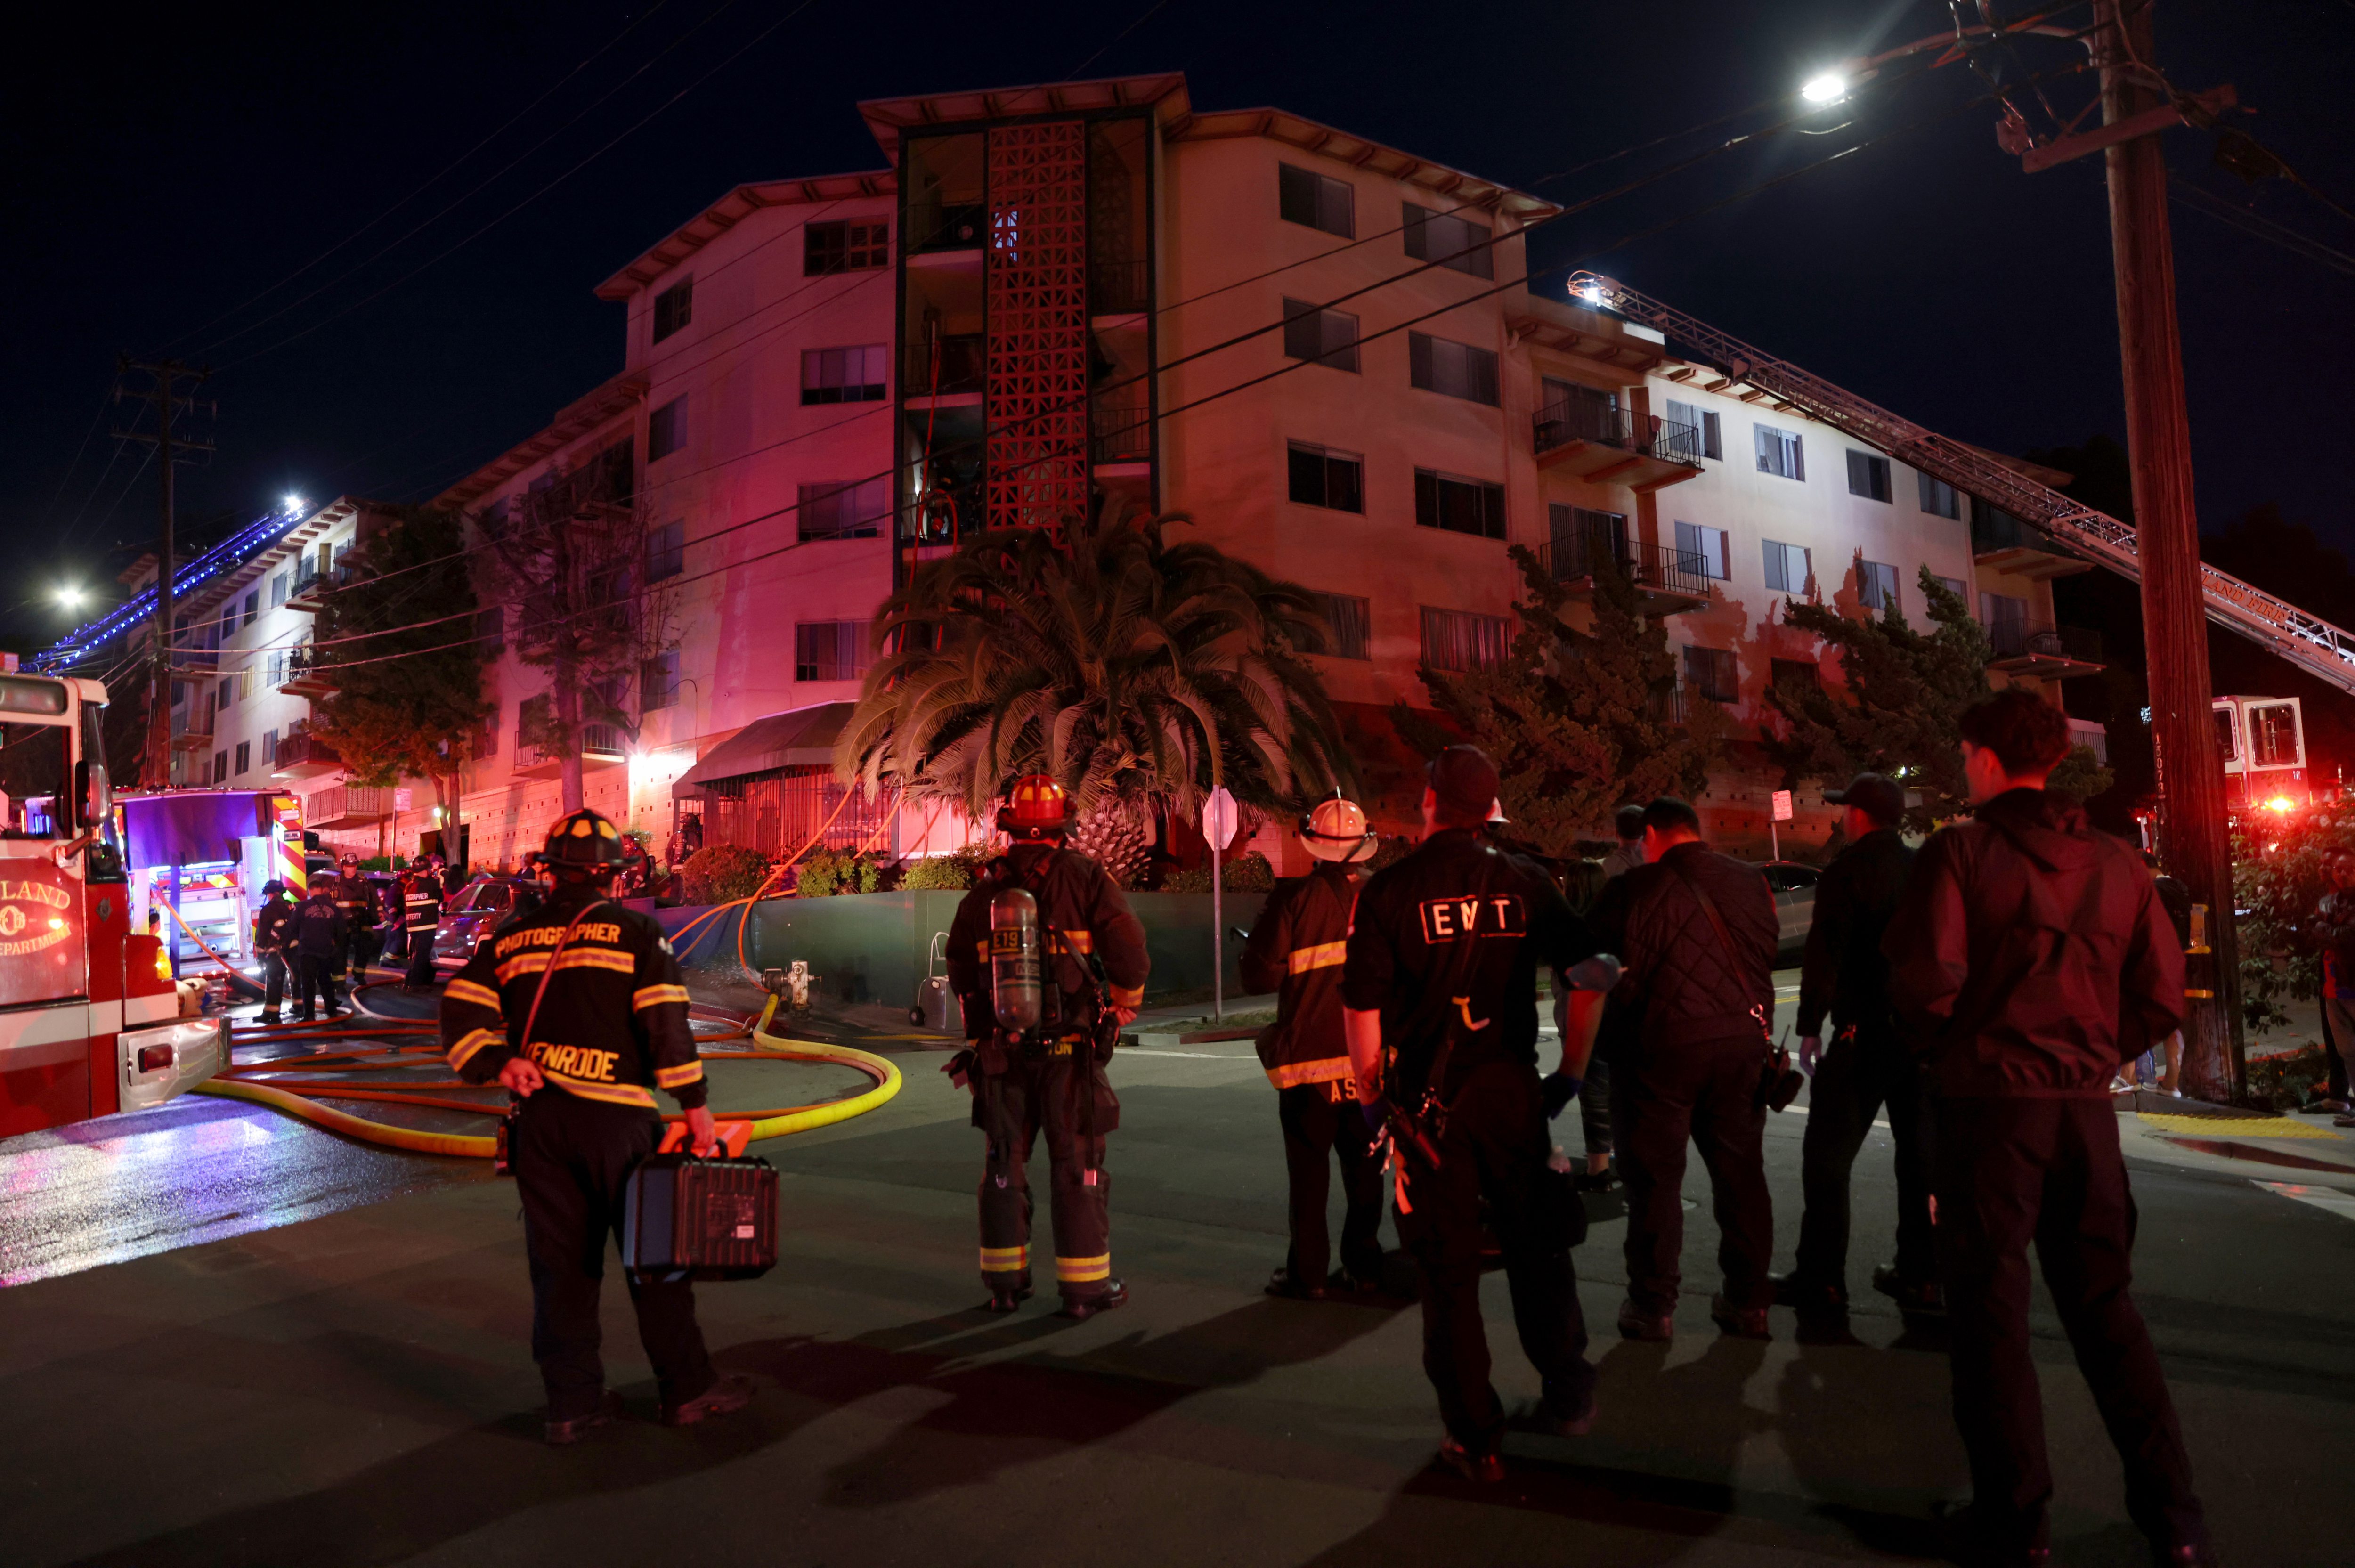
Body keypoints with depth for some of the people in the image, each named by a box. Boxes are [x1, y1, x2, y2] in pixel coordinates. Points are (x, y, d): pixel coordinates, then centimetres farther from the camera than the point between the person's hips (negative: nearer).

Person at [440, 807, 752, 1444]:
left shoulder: (512, 936, 9)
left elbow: (462, 1008, 2)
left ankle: (572, 1401, 20)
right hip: (616, 1116, -4)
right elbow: (666, 1025, -11)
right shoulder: (636, 932, -5)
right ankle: (687, 1389, 16)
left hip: (538, 1119, 4)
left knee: (558, 1260, 12)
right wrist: (695, 1105, -8)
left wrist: (497, 1062, 0)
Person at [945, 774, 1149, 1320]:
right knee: (1077, 1165, 5)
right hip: (1070, 1049, -3)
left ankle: (1005, 1280, 22)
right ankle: (1085, 1286, 10)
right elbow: (1128, 947, -13)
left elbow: (959, 970, 10)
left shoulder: (984, 888, 3)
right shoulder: (1084, 877, -7)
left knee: (1004, 1163, 15)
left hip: (1002, 1049, 3)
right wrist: (1125, 1002, 5)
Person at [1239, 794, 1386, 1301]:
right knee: (1364, 1164, 14)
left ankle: (1308, 1273, 13)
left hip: (1310, 1054, -3)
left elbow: (1260, 977, -13)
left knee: (1309, 1168, 6)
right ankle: (1363, 1266, 21)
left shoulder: (1294, 898, -12)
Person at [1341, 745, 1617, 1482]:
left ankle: (1475, 1440, 17)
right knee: (1538, 1249, 20)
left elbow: (1361, 1007, -10)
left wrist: (1371, 1096, 3)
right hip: (1512, 1090, 3)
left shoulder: (1390, 889, -7)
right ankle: (1567, 1395, 33)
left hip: (1427, 1102, -2)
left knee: (1449, 1273, 8)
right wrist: (1570, 1071, 7)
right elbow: (1593, 972, -2)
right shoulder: (1525, 883, 1)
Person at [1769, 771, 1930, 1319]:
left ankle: (1821, 1279, 0)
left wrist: (1810, 1027, -9)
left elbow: (1823, 954, -14)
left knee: (1827, 1155, -1)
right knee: (1918, 1151, 15)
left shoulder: (1847, 870, -9)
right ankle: (1920, 1274, 21)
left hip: (1865, 1030, -7)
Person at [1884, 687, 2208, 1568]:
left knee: (1992, 1312, 5)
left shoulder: (1961, 853, -9)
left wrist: (1947, 1057, 2)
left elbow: (1925, 981, -17)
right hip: (2086, 1107, 5)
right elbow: (2161, 996, 5)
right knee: (2105, 1306, 17)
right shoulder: (2115, 863, 5)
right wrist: (2092, 1057, 16)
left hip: (1987, 1105, -5)